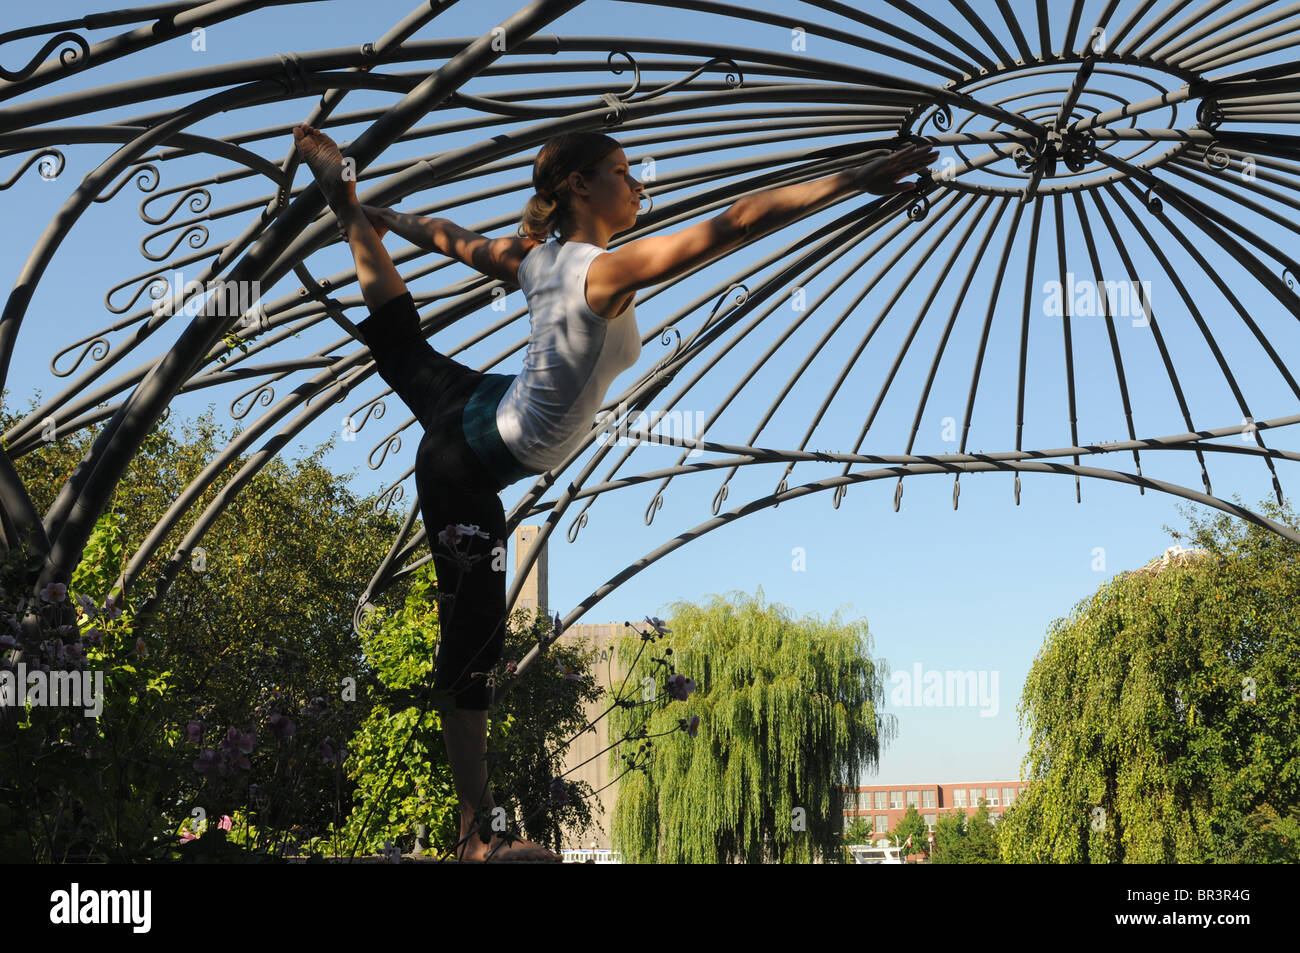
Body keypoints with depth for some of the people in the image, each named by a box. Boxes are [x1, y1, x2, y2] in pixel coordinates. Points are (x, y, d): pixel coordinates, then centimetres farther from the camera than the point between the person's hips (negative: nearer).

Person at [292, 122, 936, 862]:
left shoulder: (537, 258, -5)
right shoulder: (608, 272, -31)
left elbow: (455, 240, 15)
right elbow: (736, 226, -38)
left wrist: (388, 217, 36)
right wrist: (859, 180, -40)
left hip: (476, 408, 8)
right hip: (470, 470, -8)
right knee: (473, 643, 0)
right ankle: (477, 835, 10)